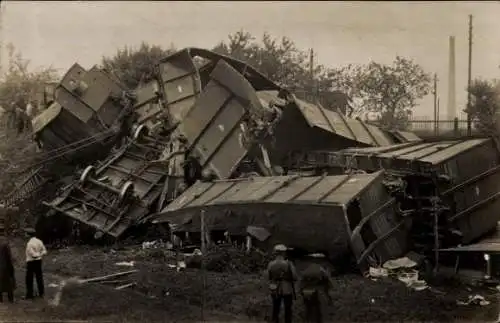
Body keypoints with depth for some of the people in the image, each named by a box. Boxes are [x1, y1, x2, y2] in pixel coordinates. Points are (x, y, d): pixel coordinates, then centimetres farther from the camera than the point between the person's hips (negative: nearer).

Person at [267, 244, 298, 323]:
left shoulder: (270, 264, -10)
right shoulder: (289, 264, -18)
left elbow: (269, 278, 2)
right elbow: (295, 278, -13)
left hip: (275, 290, 2)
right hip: (287, 290, -2)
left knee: (276, 310, 17)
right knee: (288, 310, 13)